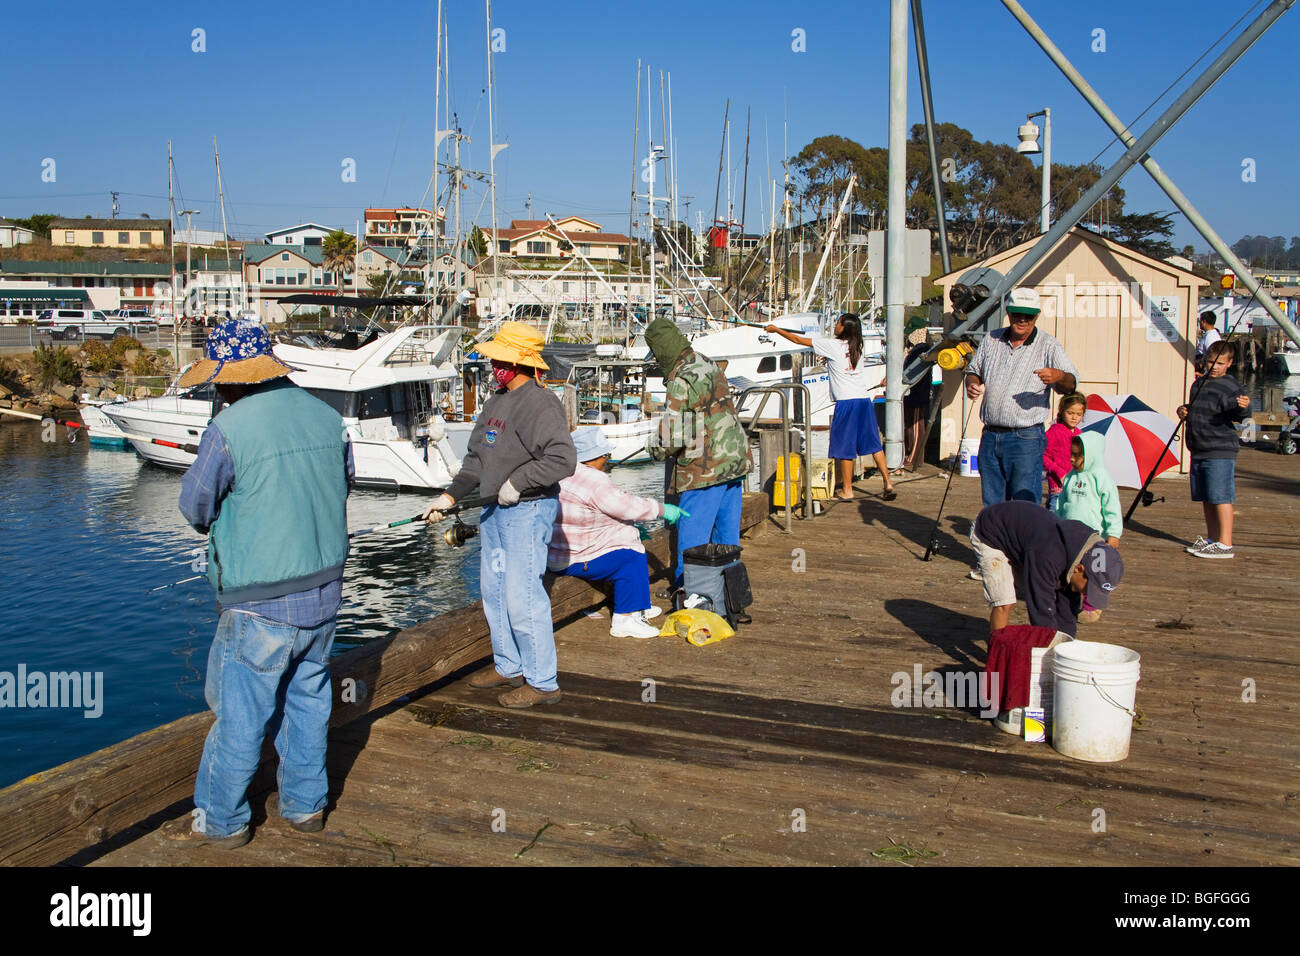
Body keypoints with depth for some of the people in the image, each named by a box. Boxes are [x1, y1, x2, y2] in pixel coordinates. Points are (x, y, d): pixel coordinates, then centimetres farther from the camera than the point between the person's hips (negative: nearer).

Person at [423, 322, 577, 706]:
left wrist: (518, 482, -22)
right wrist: (451, 495, 9)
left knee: (523, 597, -8)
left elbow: (562, 459, -28)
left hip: (528, 510, -10)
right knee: (494, 591, 18)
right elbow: (477, 457, 18)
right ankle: (508, 666, 34)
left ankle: (542, 682, 4)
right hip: (496, 510, 10)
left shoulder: (539, 404, -17)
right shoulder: (496, 402, 13)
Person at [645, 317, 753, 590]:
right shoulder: (709, 365, 10)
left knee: (692, 537, -1)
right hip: (735, 459, 9)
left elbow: (673, 435, -20)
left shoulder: (680, 381, -16)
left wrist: (656, 449, 1)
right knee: (727, 529, 15)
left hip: (704, 468, -9)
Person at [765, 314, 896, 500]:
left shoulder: (832, 345, -6)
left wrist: (776, 329, 11)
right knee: (873, 444, 9)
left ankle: (847, 490, 7)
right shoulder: (856, 346, 11)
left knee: (845, 446, 2)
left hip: (846, 402, -6)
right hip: (865, 400, 6)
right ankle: (888, 483, 7)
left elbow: (799, 340, 1)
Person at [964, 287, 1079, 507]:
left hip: (1026, 440, -4)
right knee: (991, 504, 12)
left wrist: (1059, 377, -36)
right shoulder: (991, 340, 10)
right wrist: (972, 384, -2)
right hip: (990, 437, 5)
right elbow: (973, 371, 22)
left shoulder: (1048, 346, -2)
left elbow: (1070, 384, -12)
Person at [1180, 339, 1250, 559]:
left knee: (1221, 497, -8)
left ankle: (1225, 544, -5)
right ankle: (1211, 539, 26)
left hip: (1220, 452, -8)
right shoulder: (1198, 384, 15)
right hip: (1199, 451, 8)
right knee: (1206, 498, 15)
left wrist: (1242, 407, -44)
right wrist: (1183, 410, 8)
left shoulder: (1231, 386, -8)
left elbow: (1238, 414, -22)